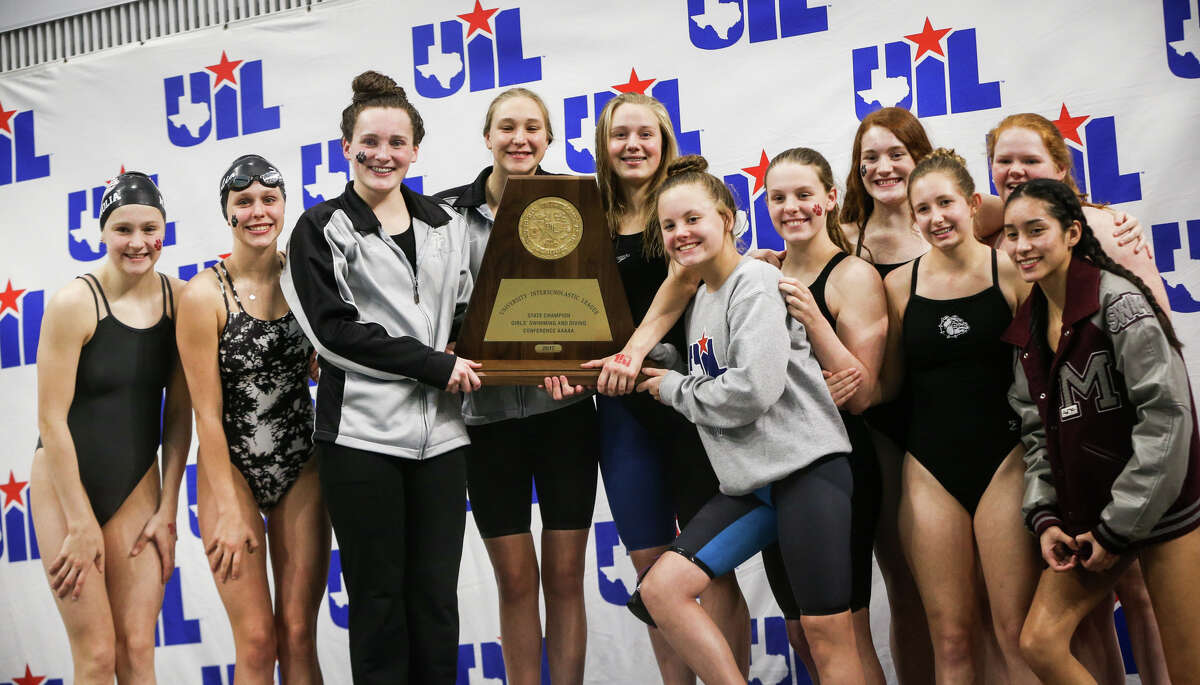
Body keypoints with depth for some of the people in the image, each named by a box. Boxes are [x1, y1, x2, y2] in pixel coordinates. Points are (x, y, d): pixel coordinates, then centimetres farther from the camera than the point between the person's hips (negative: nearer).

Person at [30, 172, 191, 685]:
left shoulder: (178, 298, -3)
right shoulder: (75, 303, -15)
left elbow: (178, 412, 2)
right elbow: (51, 419, -14)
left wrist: (168, 510, 0)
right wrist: (82, 523, -12)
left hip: (137, 483, 4)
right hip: (66, 480, -3)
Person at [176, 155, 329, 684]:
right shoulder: (205, 294, -11)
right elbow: (207, 412, -9)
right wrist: (229, 512, -9)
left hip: (301, 468, 3)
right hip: (231, 468, -3)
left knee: (299, 637, 5)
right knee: (256, 642, -1)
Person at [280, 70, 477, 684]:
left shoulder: (445, 224, 14)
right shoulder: (321, 230, 2)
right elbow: (333, 330, -8)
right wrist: (435, 366, -13)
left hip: (438, 432, 4)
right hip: (361, 432, -3)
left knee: (437, 600, 8)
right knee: (378, 600, 4)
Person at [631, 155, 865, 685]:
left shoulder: (755, 281, -8)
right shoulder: (700, 297, 18)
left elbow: (754, 389, -19)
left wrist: (675, 390, -5)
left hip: (807, 468, -8)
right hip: (750, 482, 9)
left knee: (827, 631, -5)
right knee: (660, 589, -4)